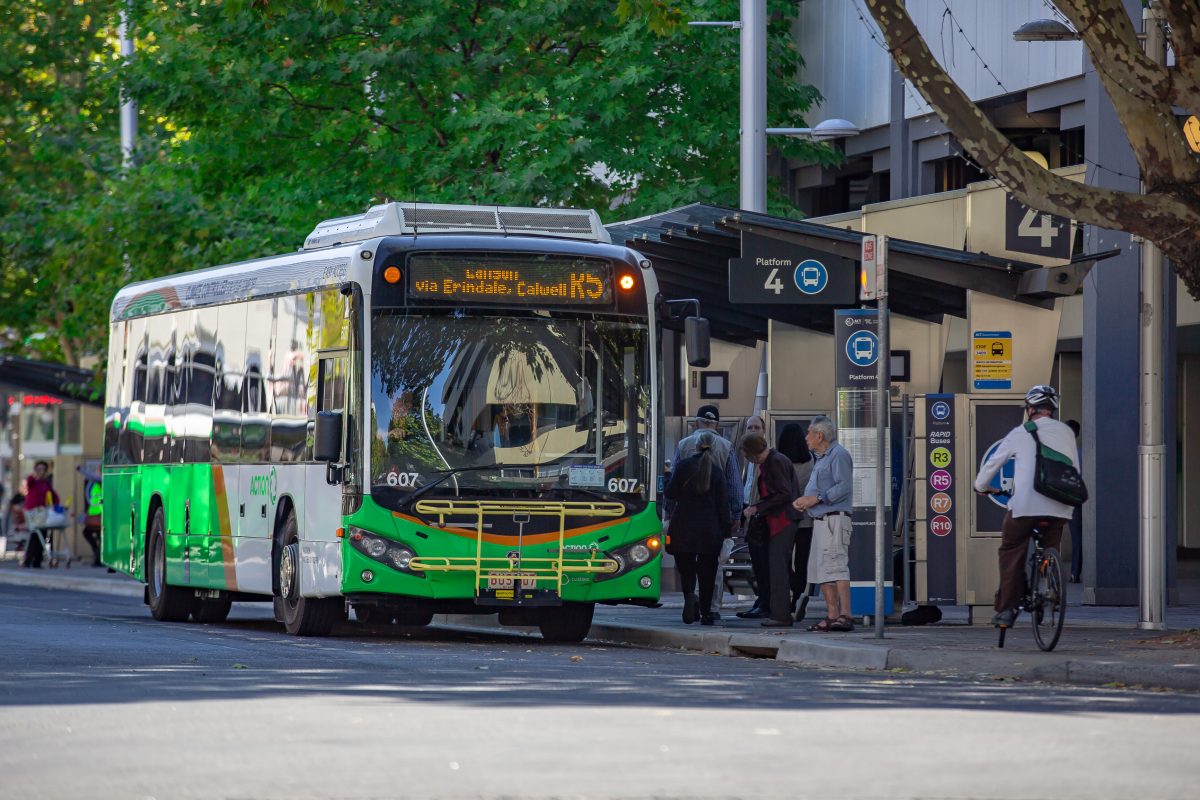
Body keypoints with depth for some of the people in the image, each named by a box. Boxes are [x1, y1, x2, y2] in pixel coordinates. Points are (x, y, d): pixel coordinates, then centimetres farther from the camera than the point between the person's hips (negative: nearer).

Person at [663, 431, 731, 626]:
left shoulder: (683, 466, -2)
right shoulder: (716, 470, -1)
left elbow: (670, 493, -3)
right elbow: (723, 502, -1)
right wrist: (726, 527, 6)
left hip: (683, 527, -1)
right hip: (709, 528, 1)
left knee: (686, 567, 6)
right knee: (707, 569, 9)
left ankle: (690, 595, -23)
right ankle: (706, 612, 8)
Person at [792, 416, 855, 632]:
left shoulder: (839, 455, -8)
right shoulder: (820, 458, 24)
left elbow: (844, 487, -19)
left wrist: (817, 498, -20)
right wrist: (804, 501, 10)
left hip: (835, 519, -11)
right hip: (821, 521, 11)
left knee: (835, 566, -17)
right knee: (820, 570, 9)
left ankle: (845, 615, -22)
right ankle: (832, 615, 11)